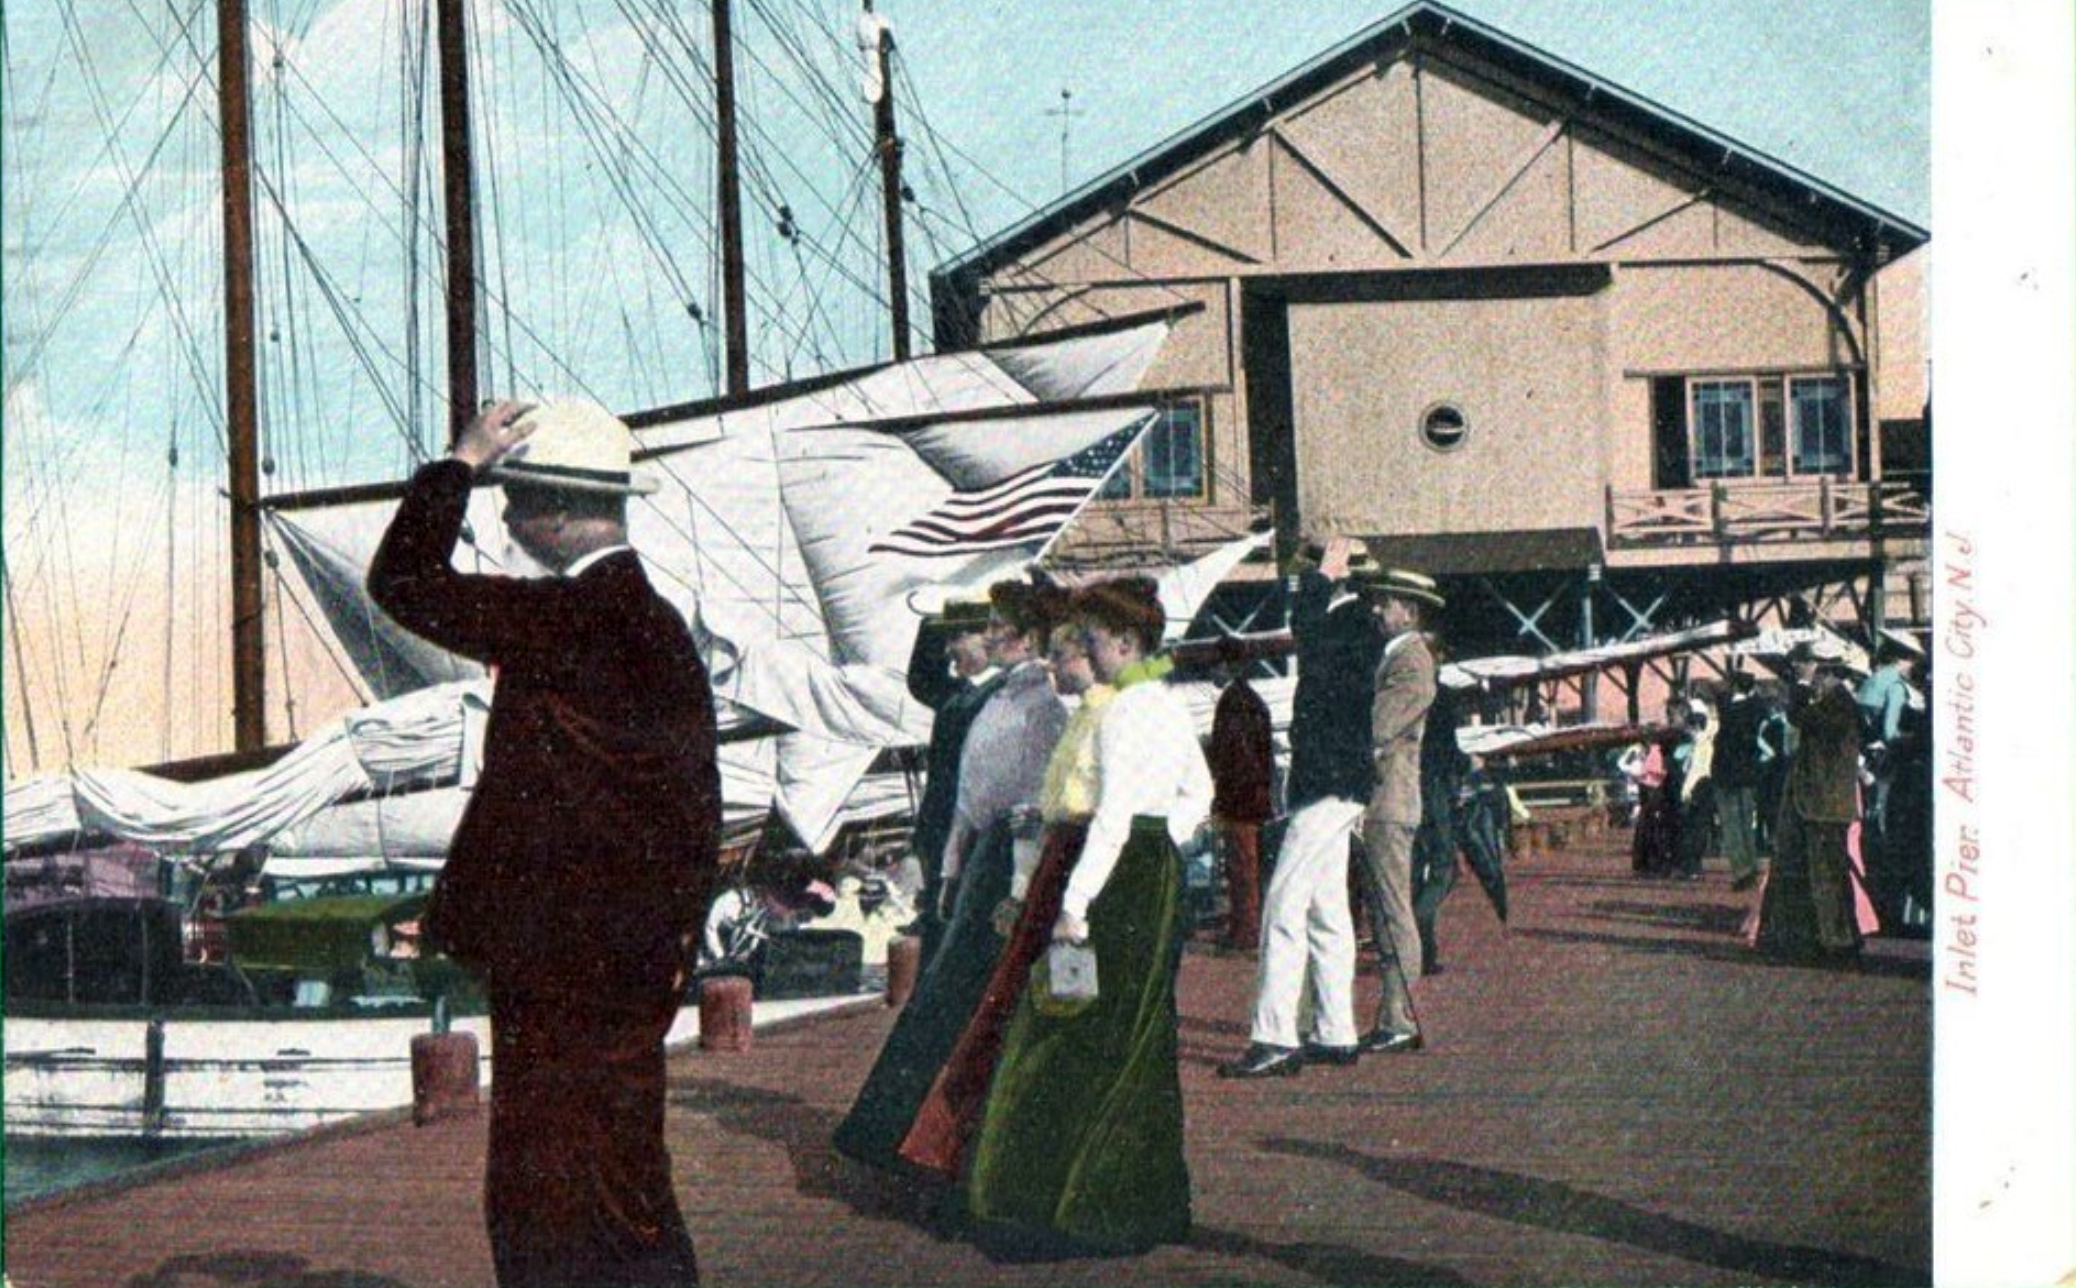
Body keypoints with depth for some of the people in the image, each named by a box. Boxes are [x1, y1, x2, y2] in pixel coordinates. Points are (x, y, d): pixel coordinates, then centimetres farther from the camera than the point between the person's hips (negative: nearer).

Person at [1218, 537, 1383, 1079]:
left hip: (1328, 788, -10)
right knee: (1326, 911, 13)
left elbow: (1306, 631, -32)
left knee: (1285, 907, -12)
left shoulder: (1356, 625, -15)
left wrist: (1321, 577, -22)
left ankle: (1274, 1039, -14)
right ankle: (1335, 1034, 18)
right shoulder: (1347, 627, 14)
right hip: (1332, 788, 10)